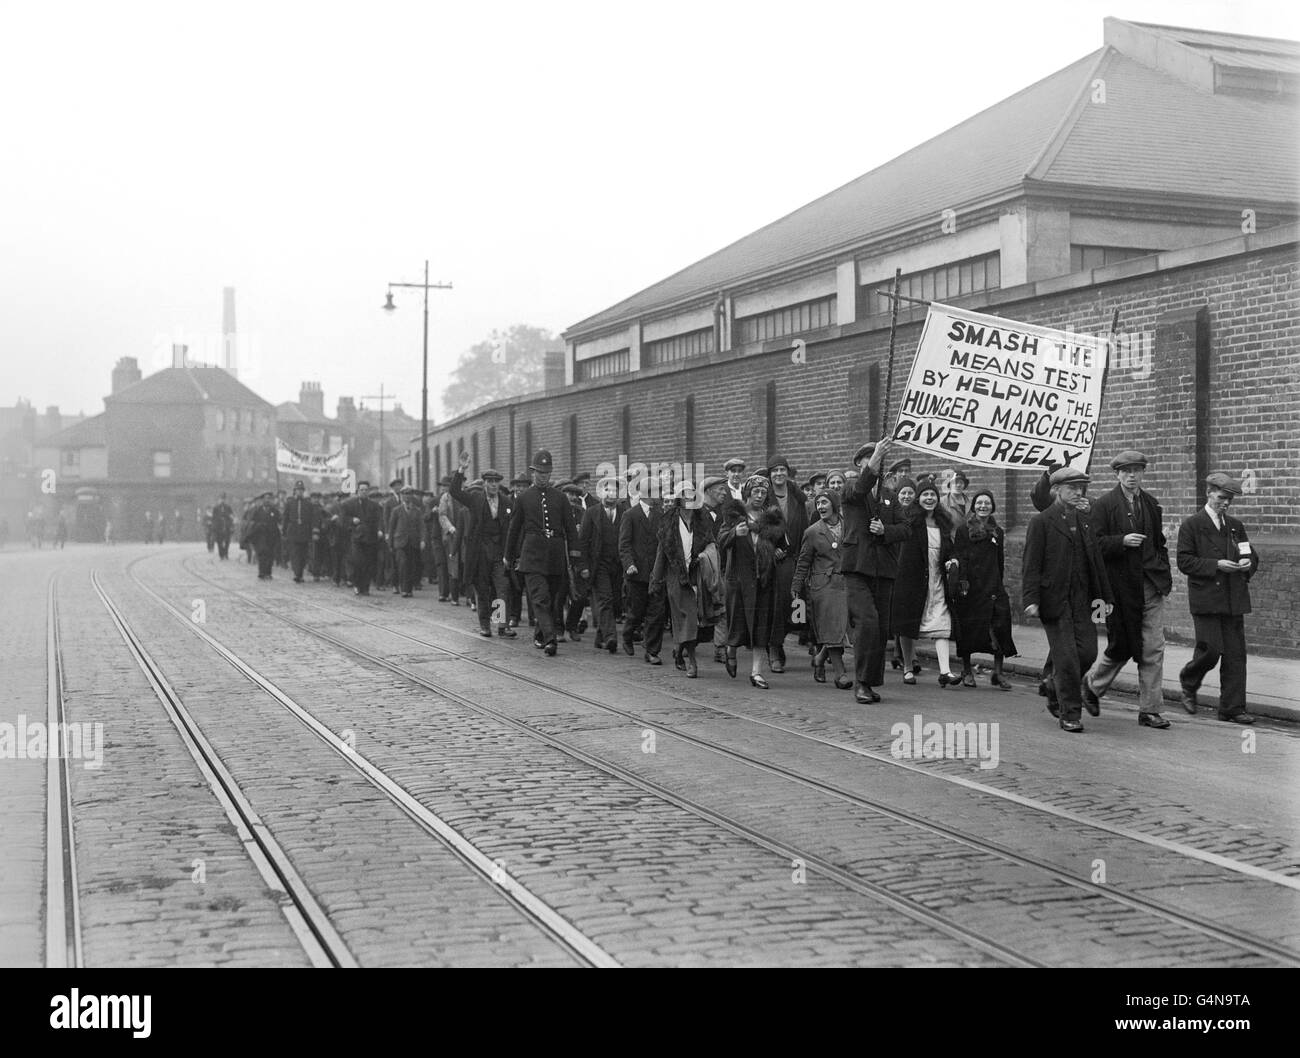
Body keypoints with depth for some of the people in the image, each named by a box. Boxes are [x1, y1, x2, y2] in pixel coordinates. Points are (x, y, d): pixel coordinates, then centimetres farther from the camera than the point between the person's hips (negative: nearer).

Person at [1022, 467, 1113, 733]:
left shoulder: (1084, 521, 14)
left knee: (1088, 653, 2)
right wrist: (1031, 600, -15)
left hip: (1083, 601, 5)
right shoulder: (1041, 523, -3)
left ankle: (1056, 694, 26)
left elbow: (1096, 561, 18)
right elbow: (1031, 565, -7)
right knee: (1066, 658, -5)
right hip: (1055, 601, -5)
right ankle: (1070, 714, 6)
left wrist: (1103, 596, 13)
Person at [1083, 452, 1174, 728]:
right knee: (1120, 645, 2)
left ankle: (1149, 710, 7)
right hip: (1121, 586, -4)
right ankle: (1092, 684, 30)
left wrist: (1165, 574, 11)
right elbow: (1096, 544, -8)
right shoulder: (1104, 505, -3)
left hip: (1150, 585, 5)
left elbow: (1159, 543, 21)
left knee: (1154, 648, 0)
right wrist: (1122, 541, -22)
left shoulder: (1151, 504, 13)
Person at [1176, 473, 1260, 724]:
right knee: (1210, 651, -11)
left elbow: (1252, 555, 23)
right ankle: (1188, 684, 19)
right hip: (1206, 600, -5)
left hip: (1234, 600, 5)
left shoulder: (1236, 526, 16)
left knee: (1235, 655, 1)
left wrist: (1248, 563, 0)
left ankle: (1232, 708, 7)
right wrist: (1216, 565, -16)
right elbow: (1184, 562, -7)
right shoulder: (1191, 525, -1)